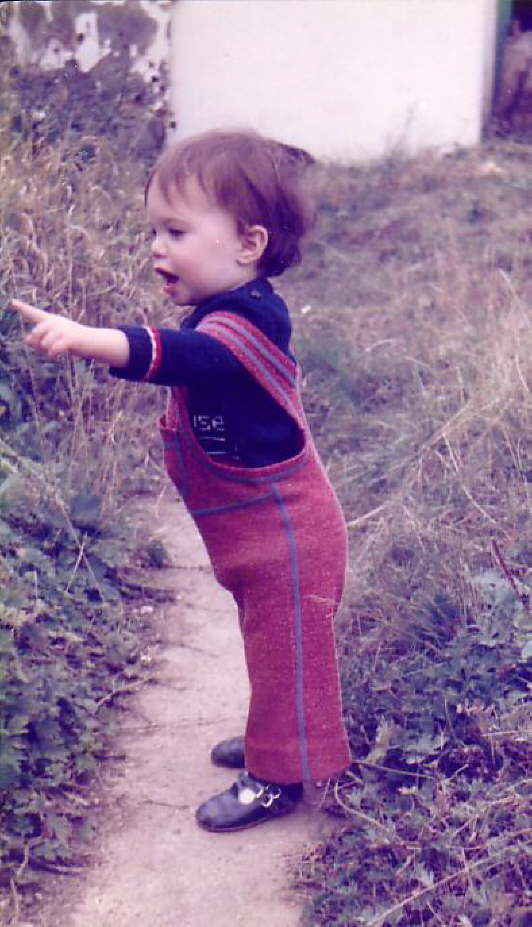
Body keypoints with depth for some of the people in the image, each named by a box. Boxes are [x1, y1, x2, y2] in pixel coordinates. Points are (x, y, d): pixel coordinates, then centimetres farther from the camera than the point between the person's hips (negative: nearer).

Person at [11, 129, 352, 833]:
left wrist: (87, 340, -60)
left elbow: (181, 355, -48)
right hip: (255, 530, 10)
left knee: (284, 650, 6)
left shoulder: (245, 322, -28)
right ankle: (277, 740, 43)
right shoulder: (226, 314, 4)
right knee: (269, 644, 24)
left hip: (285, 535, -10)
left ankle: (278, 777, 21)